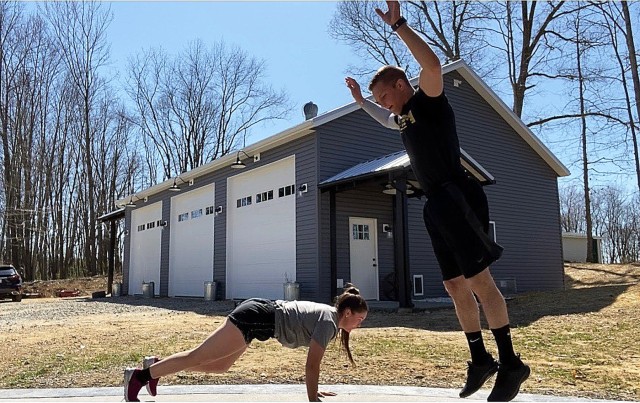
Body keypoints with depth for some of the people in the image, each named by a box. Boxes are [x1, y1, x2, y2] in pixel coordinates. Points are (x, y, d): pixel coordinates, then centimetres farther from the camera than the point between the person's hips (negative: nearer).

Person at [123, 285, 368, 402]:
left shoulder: (330, 314, 12)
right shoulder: (328, 322, -16)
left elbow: (313, 362, 22)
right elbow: (312, 364, -17)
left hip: (258, 314, 9)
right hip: (254, 318, -9)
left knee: (219, 366, 19)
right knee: (197, 357, -4)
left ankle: (154, 365, 25)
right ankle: (138, 376, 3)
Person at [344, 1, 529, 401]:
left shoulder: (428, 100, -2)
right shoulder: (405, 118, 22)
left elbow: (433, 64, -25)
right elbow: (385, 120, 48)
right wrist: (360, 100, 45)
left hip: (458, 198, -9)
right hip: (438, 206, 9)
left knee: (478, 281, -11)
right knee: (456, 286, 9)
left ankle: (511, 363, -2)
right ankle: (480, 359, 18)